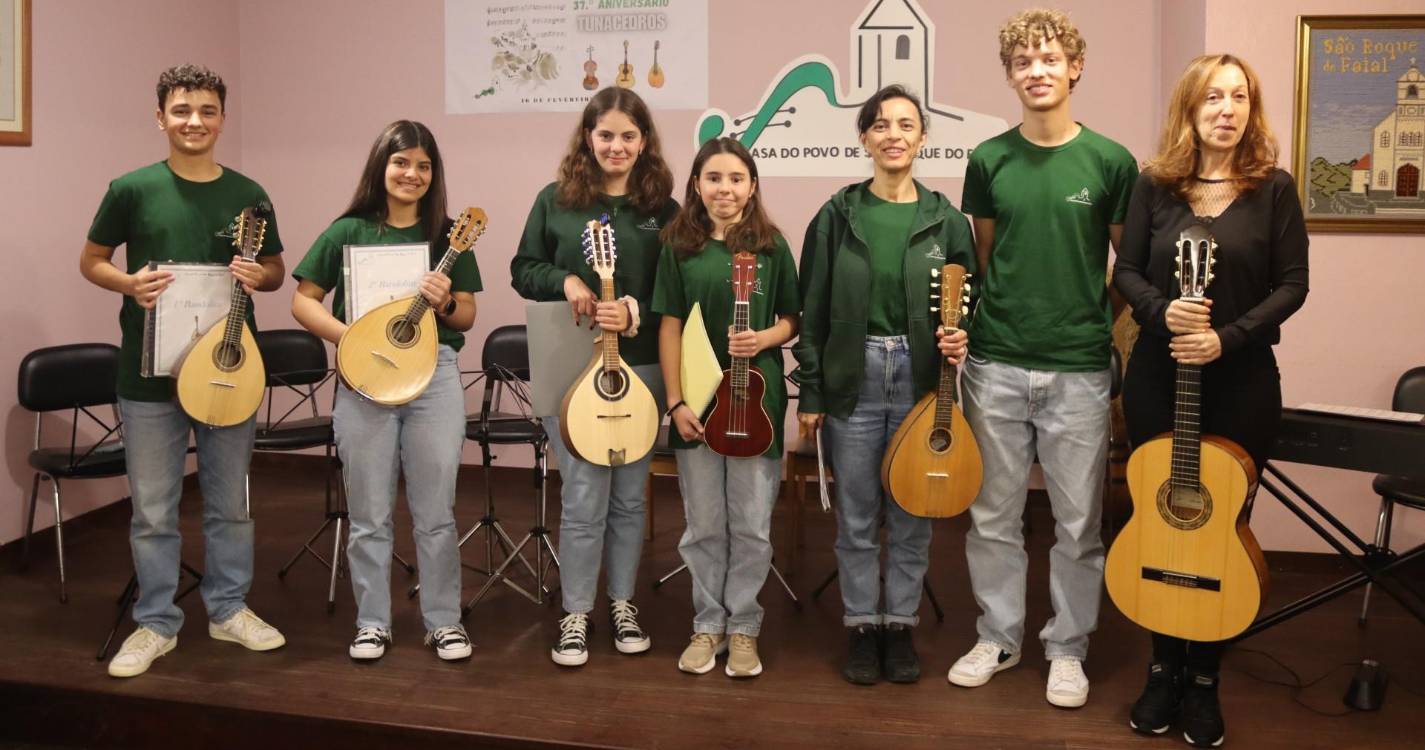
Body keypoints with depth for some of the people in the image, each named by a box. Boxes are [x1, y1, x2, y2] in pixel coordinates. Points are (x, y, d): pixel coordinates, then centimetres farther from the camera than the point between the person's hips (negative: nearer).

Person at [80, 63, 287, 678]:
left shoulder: (248, 195, 3)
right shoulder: (133, 189, -2)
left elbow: (276, 270, 12)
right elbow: (91, 261, 6)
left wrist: (259, 276, -11)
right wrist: (129, 284, -14)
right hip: (150, 373, -1)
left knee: (230, 502, 13)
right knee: (153, 508, 7)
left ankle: (229, 609, 29)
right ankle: (156, 623, 23)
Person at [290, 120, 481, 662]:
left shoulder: (447, 235, 6)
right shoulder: (348, 231, 2)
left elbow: (467, 317, 8)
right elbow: (303, 301, 2)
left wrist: (445, 302, -13)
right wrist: (350, 337, -13)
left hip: (434, 374, 1)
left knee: (435, 511, 6)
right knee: (369, 513, 8)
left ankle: (444, 621, 20)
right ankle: (372, 622, 23)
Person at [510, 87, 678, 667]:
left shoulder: (662, 209, 2)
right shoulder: (556, 200, 2)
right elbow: (522, 270, 6)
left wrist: (637, 313, -17)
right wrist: (564, 280, -13)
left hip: (640, 367, 1)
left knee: (629, 494, 12)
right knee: (585, 496, -1)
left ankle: (622, 604, 28)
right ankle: (575, 615, 15)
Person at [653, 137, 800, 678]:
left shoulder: (771, 245, 0)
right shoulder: (679, 247, 2)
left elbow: (792, 319, 6)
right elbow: (670, 328, 1)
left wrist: (765, 339, -16)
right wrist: (675, 402, -5)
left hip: (757, 399, -1)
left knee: (751, 524, 6)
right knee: (704, 524, 10)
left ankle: (744, 628, 22)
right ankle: (708, 625, 25)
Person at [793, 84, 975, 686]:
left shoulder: (946, 220, 2)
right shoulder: (838, 216, 1)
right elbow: (812, 312, 1)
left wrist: (961, 339, -13)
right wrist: (809, 393, -1)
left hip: (921, 378, 1)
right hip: (853, 377, 0)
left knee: (912, 514, 9)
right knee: (857, 515, 8)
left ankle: (900, 625, 24)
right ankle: (862, 626, 23)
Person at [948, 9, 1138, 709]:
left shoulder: (1110, 161, -2)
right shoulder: (989, 160, 3)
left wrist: (1121, 341, 2)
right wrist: (968, 327, 5)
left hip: (1079, 369, -1)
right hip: (995, 366, 2)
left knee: (1078, 521, 7)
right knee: (993, 516, 11)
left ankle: (1067, 649, 25)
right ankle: (997, 636, 28)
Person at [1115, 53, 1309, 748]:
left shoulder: (1273, 189, -2)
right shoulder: (1154, 184, 1)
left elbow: (1292, 285, -4)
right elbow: (1126, 270, 2)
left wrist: (1229, 337, -17)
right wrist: (1162, 312, -18)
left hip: (1242, 382, -1)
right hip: (1157, 376, 1)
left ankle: (1204, 679, 22)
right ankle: (1164, 666, 26)